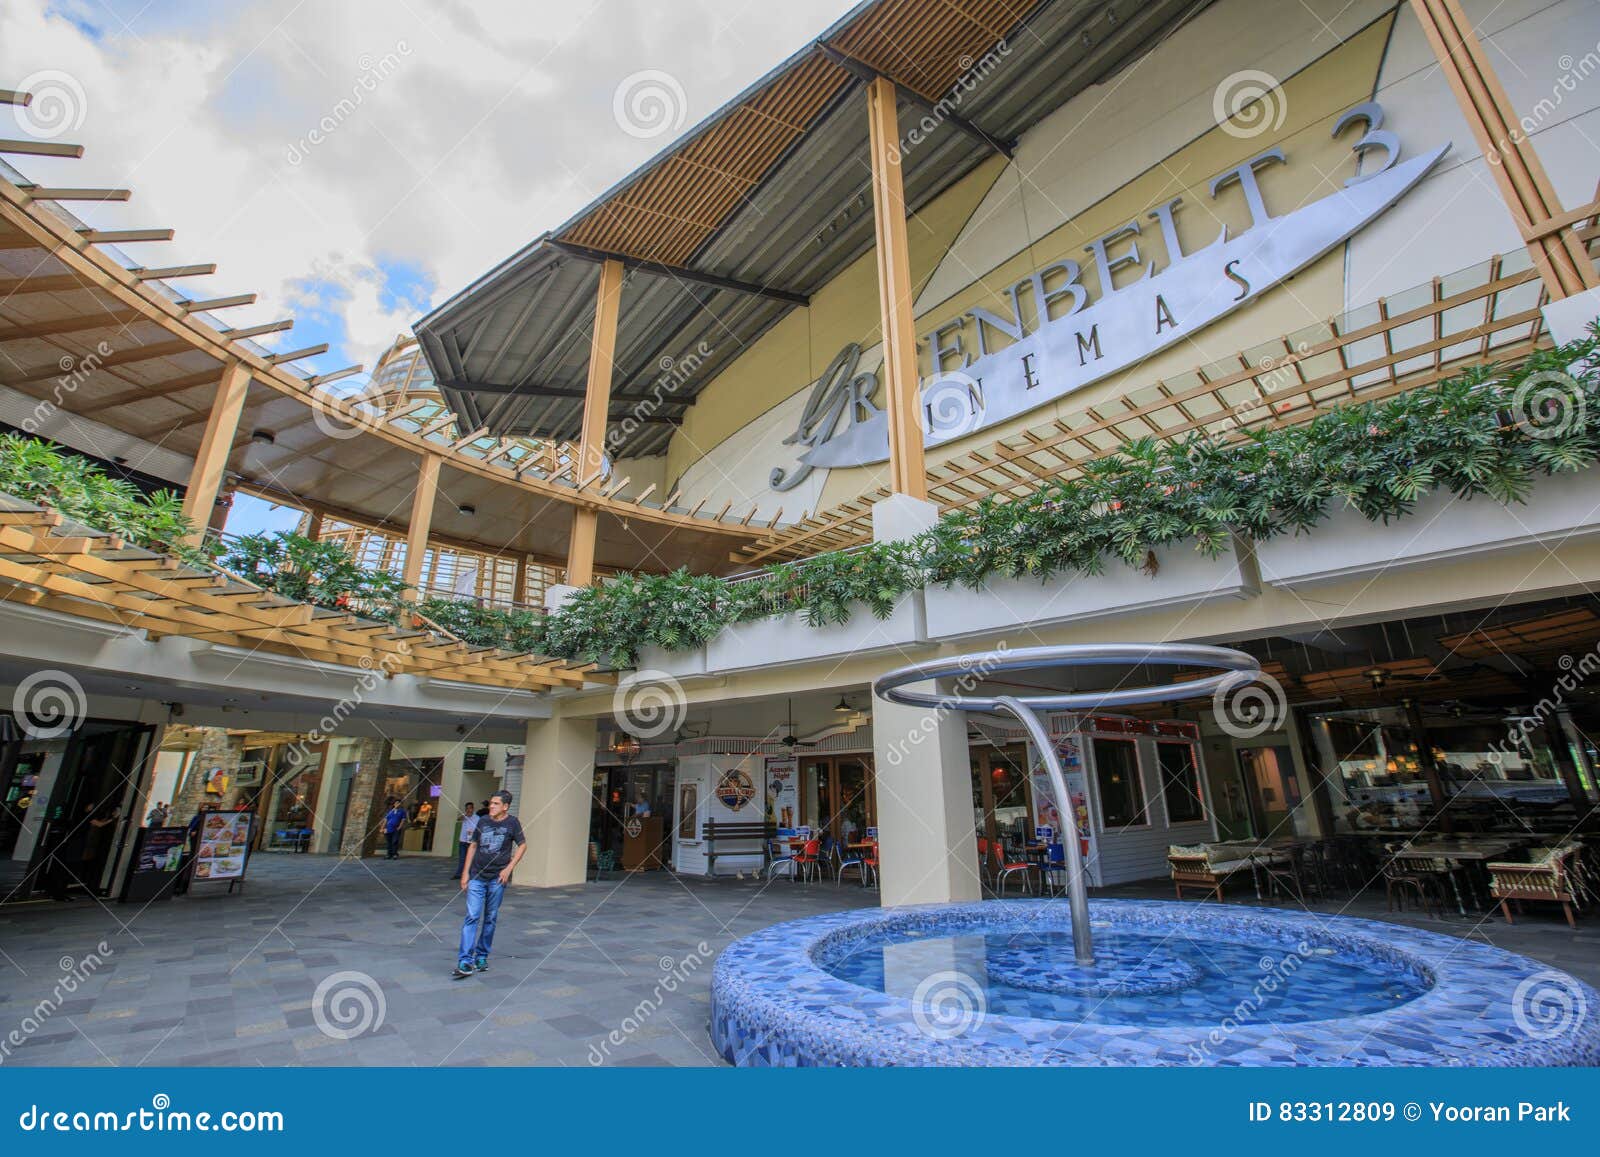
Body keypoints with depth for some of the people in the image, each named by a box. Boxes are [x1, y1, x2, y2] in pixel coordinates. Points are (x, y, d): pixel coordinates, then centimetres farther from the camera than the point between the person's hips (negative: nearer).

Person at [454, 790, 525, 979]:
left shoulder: (512, 822, -4)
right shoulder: (483, 821, 4)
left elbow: (522, 845, 1)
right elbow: (473, 846, 11)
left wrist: (509, 868, -7)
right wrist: (465, 872, 7)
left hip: (497, 879, -1)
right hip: (477, 878, 1)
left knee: (490, 919, 8)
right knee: (472, 917, -6)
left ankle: (481, 957, 24)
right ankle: (465, 963, -4)